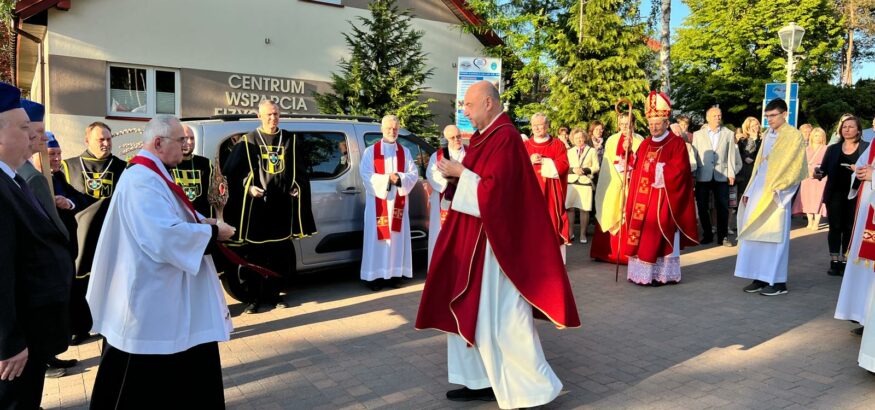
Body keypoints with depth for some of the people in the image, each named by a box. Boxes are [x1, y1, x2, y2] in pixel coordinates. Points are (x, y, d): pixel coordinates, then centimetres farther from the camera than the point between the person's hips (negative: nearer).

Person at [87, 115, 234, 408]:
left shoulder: (150, 175, 12)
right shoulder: (143, 180, -22)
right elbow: (165, 236, -32)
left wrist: (201, 222, 2)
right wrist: (212, 232, -18)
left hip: (160, 291, 11)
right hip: (152, 297, -11)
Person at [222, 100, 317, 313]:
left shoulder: (291, 140, 10)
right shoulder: (248, 141, 4)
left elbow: (301, 171, 15)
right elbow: (232, 171, 2)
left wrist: (297, 188, -2)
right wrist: (248, 187, -12)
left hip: (282, 205, 2)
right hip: (256, 205, -2)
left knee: (280, 252, 7)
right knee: (254, 252, 1)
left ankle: (274, 294, 20)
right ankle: (255, 297, 12)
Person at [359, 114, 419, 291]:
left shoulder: (405, 152, 10)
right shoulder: (371, 151, 2)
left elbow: (414, 174, 1)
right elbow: (366, 175, -8)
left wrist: (399, 178, -17)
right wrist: (386, 179, -17)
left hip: (398, 202, 3)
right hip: (378, 201, -2)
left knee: (397, 237, 4)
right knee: (377, 238, -2)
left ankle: (395, 273, 11)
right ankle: (375, 276, 2)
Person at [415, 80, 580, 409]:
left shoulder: (505, 138, -16)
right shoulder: (485, 136, 13)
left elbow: (494, 190, -22)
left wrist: (460, 172, -13)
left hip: (492, 241, -10)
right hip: (474, 237, 10)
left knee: (498, 314, -4)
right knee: (473, 309, 14)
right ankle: (483, 380, 25)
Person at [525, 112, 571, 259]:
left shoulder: (558, 144, 6)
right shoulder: (525, 145, 11)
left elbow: (563, 165, -5)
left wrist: (544, 161, -13)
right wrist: (530, 161, -14)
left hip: (551, 191, -1)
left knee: (552, 221, -1)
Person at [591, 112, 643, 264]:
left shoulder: (639, 141, 3)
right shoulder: (611, 140, 8)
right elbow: (608, 162, 4)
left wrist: (630, 149, -18)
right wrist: (619, 177, -7)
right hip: (614, 183, 2)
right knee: (611, 217, 2)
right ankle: (608, 252, 9)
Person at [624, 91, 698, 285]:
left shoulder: (677, 143, -5)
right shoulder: (645, 144, 15)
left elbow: (678, 171, -15)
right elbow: (636, 169, 13)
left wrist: (659, 170, -15)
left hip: (663, 199, -7)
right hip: (643, 197, 7)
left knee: (660, 235, -5)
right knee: (641, 234, 6)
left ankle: (661, 273, 3)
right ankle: (642, 271, 12)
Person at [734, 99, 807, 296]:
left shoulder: (794, 135, -3)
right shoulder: (768, 135, 16)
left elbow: (792, 166, -9)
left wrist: (775, 189, -16)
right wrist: (749, 190, 12)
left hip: (775, 194, -7)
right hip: (759, 190, 7)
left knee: (774, 236, -3)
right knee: (756, 234, 6)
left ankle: (778, 281, 5)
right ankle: (761, 278, 13)